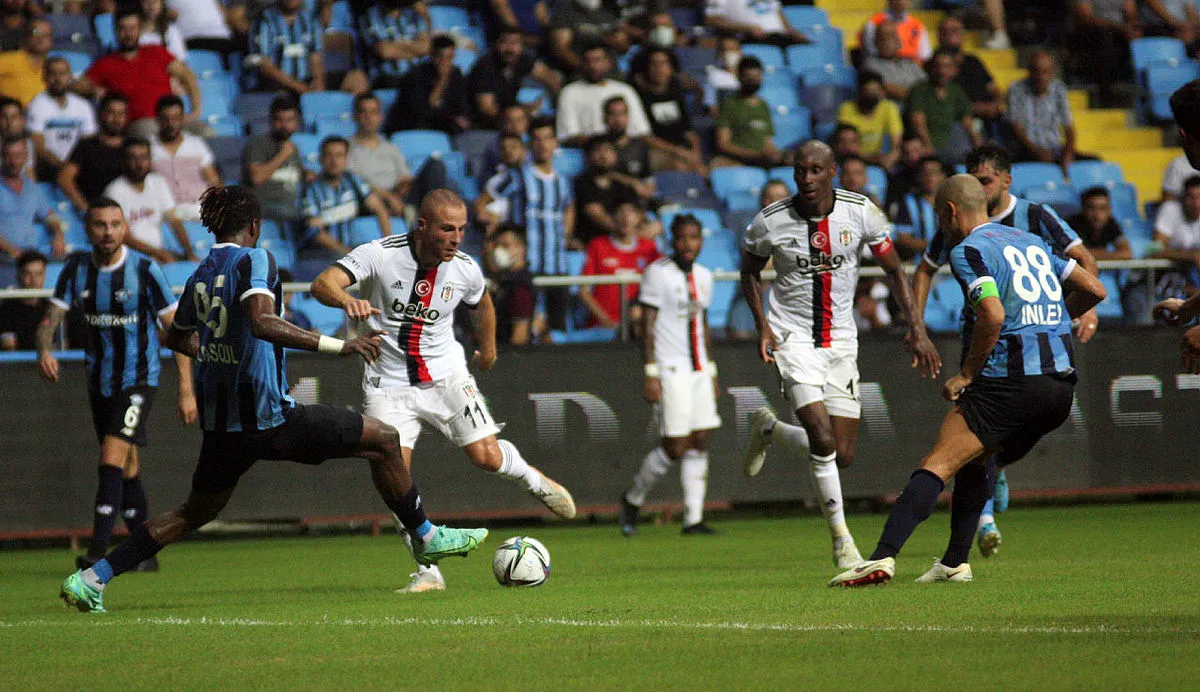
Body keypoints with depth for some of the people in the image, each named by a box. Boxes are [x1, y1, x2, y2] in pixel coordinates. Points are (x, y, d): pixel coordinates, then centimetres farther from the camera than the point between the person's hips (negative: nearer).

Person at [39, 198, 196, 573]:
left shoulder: (146, 271, -15)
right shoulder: (76, 268, -2)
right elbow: (52, 317, -3)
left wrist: (186, 390, -13)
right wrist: (44, 350, -27)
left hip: (138, 380, -5)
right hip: (99, 382, 5)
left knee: (113, 459, -19)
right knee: (127, 468, 14)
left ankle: (98, 552, -24)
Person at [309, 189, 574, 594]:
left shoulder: (465, 270, -6)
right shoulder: (380, 255, -17)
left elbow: (481, 303, 18)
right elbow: (322, 285, -30)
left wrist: (487, 348, 31)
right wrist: (348, 300, -51)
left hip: (446, 377, 2)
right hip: (388, 386, -2)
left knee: (487, 457, -10)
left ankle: (533, 481, 26)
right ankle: (428, 571, -4)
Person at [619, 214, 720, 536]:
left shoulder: (703, 276, 13)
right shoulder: (658, 273, -8)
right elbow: (647, 326, -10)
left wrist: (711, 372, 18)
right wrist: (650, 374, -16)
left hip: (698, 371, 7)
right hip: (670, 371, -7)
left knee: (700, 444, 0)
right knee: (675, 447, -9)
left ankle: (693, 518, 4)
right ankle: (633, 499, 12)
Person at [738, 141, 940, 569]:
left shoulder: (861, 213, -8)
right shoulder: (771, 221, -10)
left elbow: (894, 271, 2)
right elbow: (750, 271, 9)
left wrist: (917, 329, -6)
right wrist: (762, 325, -5)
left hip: (841, 341, 3)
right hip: (793, 337, -3)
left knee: (842, 456, 1)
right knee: (822, 439, -19)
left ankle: (769, 429, 29)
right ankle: (841, 540, -5)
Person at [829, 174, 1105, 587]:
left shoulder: (969, 249, -2)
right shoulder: (1032, 242, 22)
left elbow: (993, 314, -18)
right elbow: (1093, 290, 23)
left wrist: (966, 375, -8)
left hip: (1011, 379, -8)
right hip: (1062, 380, 8)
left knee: (938, 465, -13)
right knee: (975, 458, 25)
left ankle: (883, 557, -27)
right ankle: (955, 564, 20)